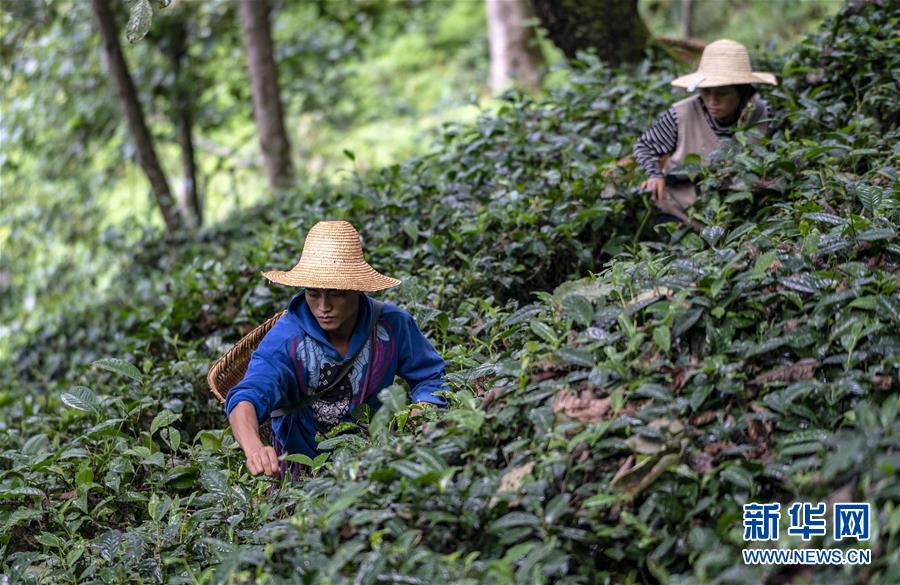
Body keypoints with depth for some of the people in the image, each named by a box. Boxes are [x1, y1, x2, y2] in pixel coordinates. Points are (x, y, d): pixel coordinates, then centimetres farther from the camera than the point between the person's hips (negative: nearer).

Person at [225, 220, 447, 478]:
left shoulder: (392, 325, -11)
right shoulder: (286, 338, -18)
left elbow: (430, 379, 5)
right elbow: (246, 398, -32)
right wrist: (254, 449, -54)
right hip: (302, 469, 1)